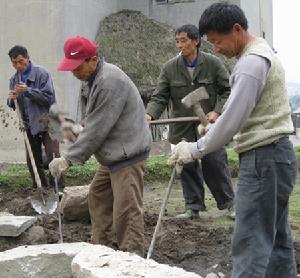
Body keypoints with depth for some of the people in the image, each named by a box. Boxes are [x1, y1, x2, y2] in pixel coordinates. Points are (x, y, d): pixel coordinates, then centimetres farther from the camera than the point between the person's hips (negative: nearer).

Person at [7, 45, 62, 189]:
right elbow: (13, 105, 11)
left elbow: (49, 97, -17)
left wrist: (28, 90, -26)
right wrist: (11, 99, -13)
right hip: (29, 126, 6)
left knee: (52, 158, -10)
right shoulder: (14, 79, 8)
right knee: (32, 161, 10)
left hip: (46, 123, -6)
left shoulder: (42, 73, -10)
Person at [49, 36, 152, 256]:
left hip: (127, 154, -11)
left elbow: (97, 129, -22)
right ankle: (101, 245, 30)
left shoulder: (109, 82, -22)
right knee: (98, 197, 18)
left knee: (126, 210, -9)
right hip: (113, 155, 11)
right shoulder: (96, 78, 10)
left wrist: (69, 159, -18)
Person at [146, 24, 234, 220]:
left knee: (216, 166, 3)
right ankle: (193, 207, 20)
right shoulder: (169, 68, -1)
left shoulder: (213, 63, -4)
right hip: (183, 129, 2)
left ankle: (229, 203, 21)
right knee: (188, 168, 7)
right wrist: (149, 115, -21)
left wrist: (217, 111, -13)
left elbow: (227, 90, 2)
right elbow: (160, 97, -2)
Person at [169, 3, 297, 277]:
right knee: (276, 236, 15)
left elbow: (233, 120, -19)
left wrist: (195, 150, -10)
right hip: (275, 155, 10)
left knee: (251, 242, -9)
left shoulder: (252, 62, -17)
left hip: (263, 157, -10)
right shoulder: (262, 53, 16)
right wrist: (214, 127, 12)